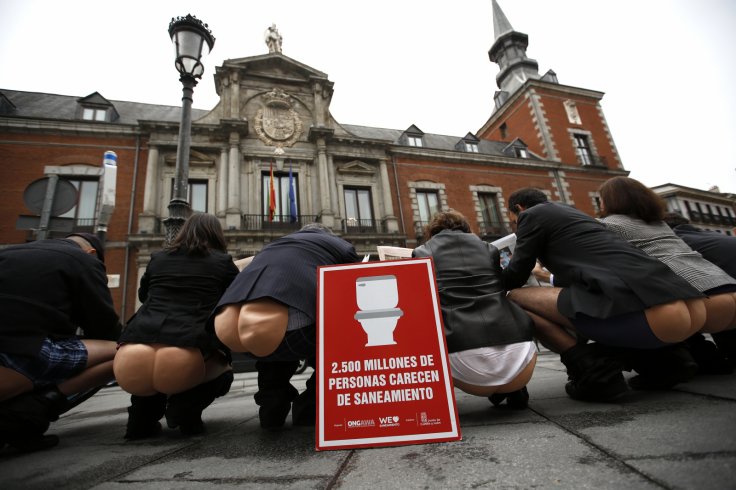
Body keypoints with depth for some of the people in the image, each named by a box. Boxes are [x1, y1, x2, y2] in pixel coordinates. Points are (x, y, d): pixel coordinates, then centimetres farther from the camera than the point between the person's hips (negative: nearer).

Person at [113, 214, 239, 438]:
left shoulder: (158, 258, 22)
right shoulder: (223, 262, 14)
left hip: (129, 363, 4)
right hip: (186, 363, -3)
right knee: (222, 370, 30)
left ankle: (143, 415, 16)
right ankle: (187, 406, 2)